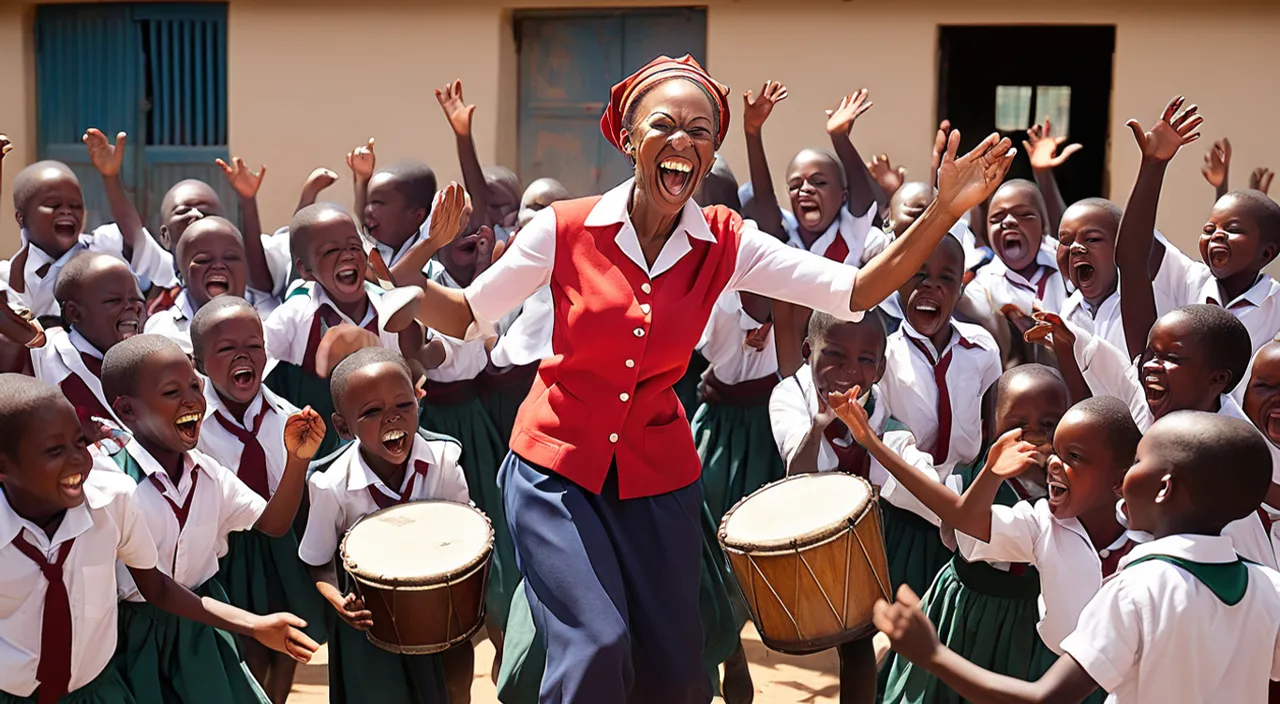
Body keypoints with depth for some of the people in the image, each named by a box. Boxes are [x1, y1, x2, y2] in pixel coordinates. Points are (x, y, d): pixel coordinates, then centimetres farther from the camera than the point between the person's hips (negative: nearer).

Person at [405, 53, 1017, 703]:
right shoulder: (566, 229, -11)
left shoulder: (726, 246, -5)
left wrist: (944, 211, -22)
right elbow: (465, 316, -3)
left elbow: (855, 292, -12)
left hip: (657, 473, 3)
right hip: (557, 467, -2)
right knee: (597, 648, -17)